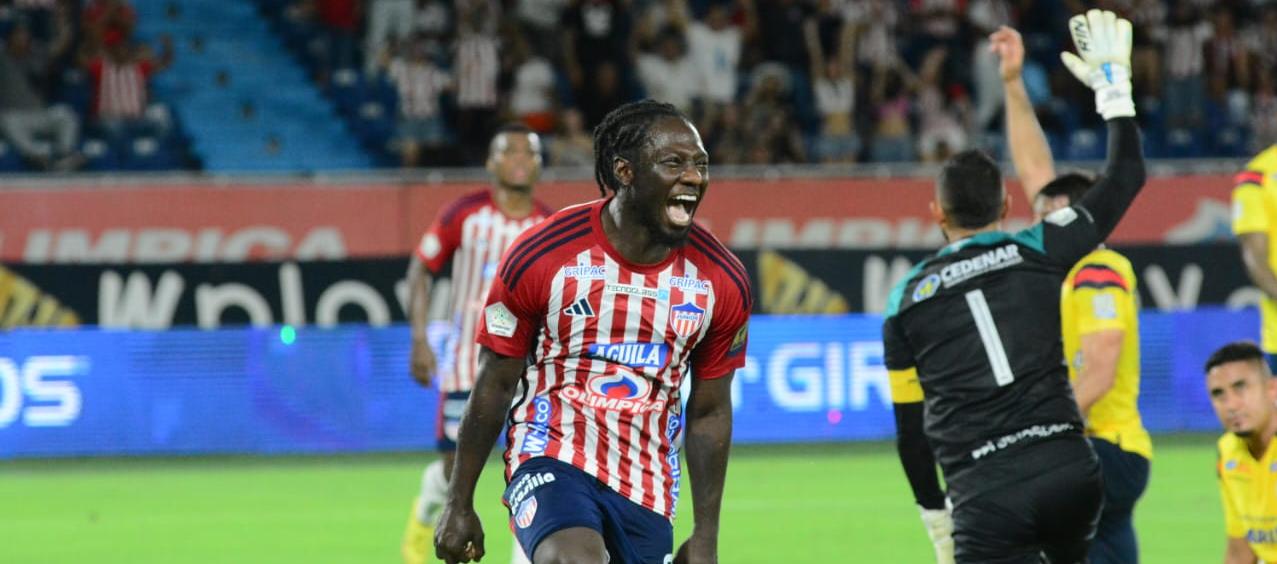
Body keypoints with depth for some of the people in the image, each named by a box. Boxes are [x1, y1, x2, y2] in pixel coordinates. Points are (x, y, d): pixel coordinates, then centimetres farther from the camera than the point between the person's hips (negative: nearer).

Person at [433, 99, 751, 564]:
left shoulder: (722, 281, -2)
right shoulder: (541, 258, -11)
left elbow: (710, 413, 8)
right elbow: (493, 387, -2)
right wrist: (459, 506, 1)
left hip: (647, 486, 4)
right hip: (552, 456, -4)